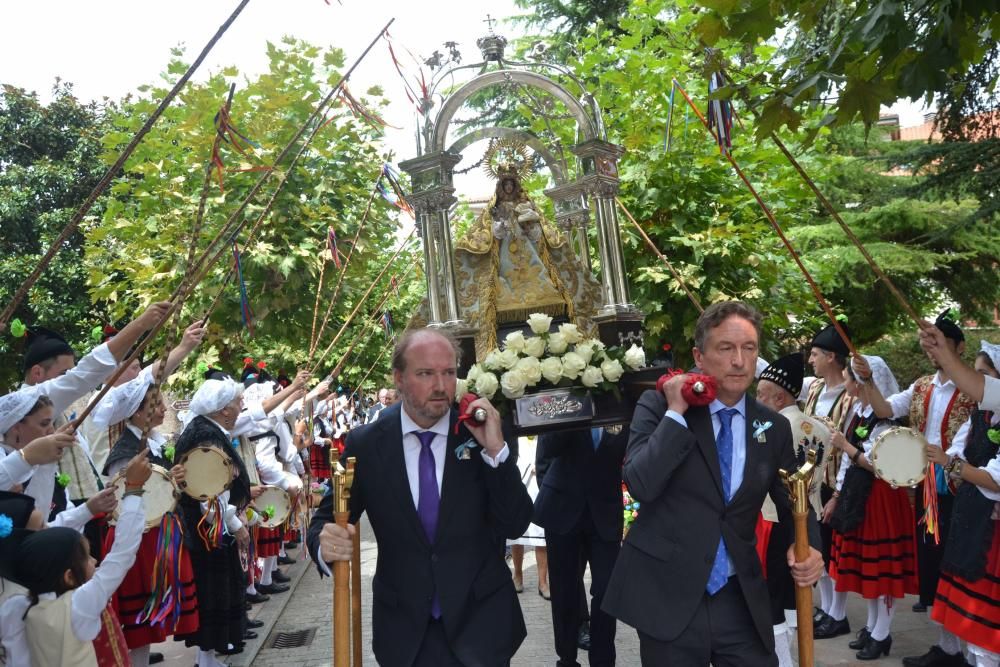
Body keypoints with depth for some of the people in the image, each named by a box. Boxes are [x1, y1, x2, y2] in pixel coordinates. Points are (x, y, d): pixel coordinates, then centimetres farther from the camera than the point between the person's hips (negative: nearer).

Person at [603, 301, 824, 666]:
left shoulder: (773, 427, 4)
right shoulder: (659, 405, -7)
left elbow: (794, 502, 13)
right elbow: (640, 484, -19)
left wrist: (808, 547, -7)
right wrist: (676, 412, -19)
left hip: (741, 600, 3)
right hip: (666, 597, -3)